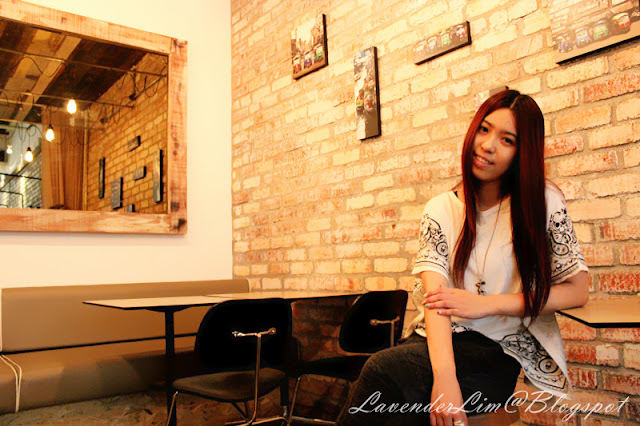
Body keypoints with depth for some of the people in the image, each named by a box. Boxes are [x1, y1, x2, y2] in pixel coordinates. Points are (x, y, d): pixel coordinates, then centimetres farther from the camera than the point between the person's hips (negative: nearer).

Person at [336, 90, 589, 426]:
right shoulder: (440, 210, 4)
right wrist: (444, 375, -29)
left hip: (501, 352, -2)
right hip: (440, 342, 2)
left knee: (384, 369, -29)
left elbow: (577, 290, 0)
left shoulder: (544, 203, 0)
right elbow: (435, 296, -10)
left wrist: (486, 303, -11)